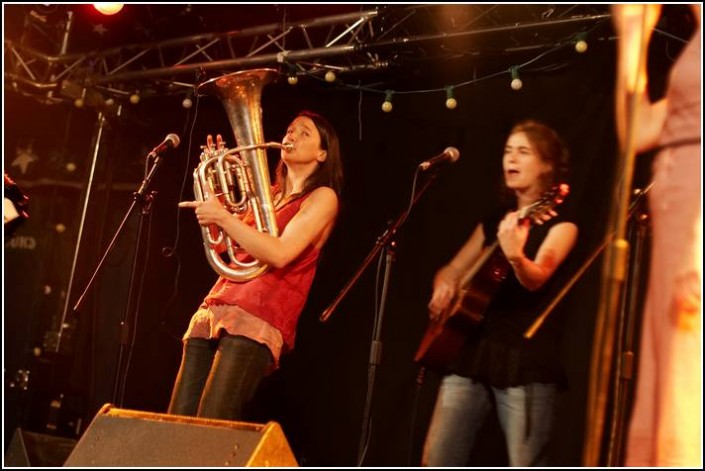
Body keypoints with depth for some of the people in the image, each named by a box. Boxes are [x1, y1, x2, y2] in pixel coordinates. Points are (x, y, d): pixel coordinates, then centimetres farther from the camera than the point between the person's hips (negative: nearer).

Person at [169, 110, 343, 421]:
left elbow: (279, 253, -14)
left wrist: (224, 217, -15)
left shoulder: (322, 197, 2)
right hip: (215, 308, 7)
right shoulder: (268, 194, 24)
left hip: (258, 319, -7)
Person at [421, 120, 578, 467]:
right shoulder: (493, 221, 17)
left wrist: (514, 254, -40)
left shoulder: (560, 225, -1)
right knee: (436, 463, 1)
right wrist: (443, 289, -1)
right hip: (472, 351, 6)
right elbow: (451, 272, 23)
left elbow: (535, 279, -18)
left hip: (526, 360, -5)